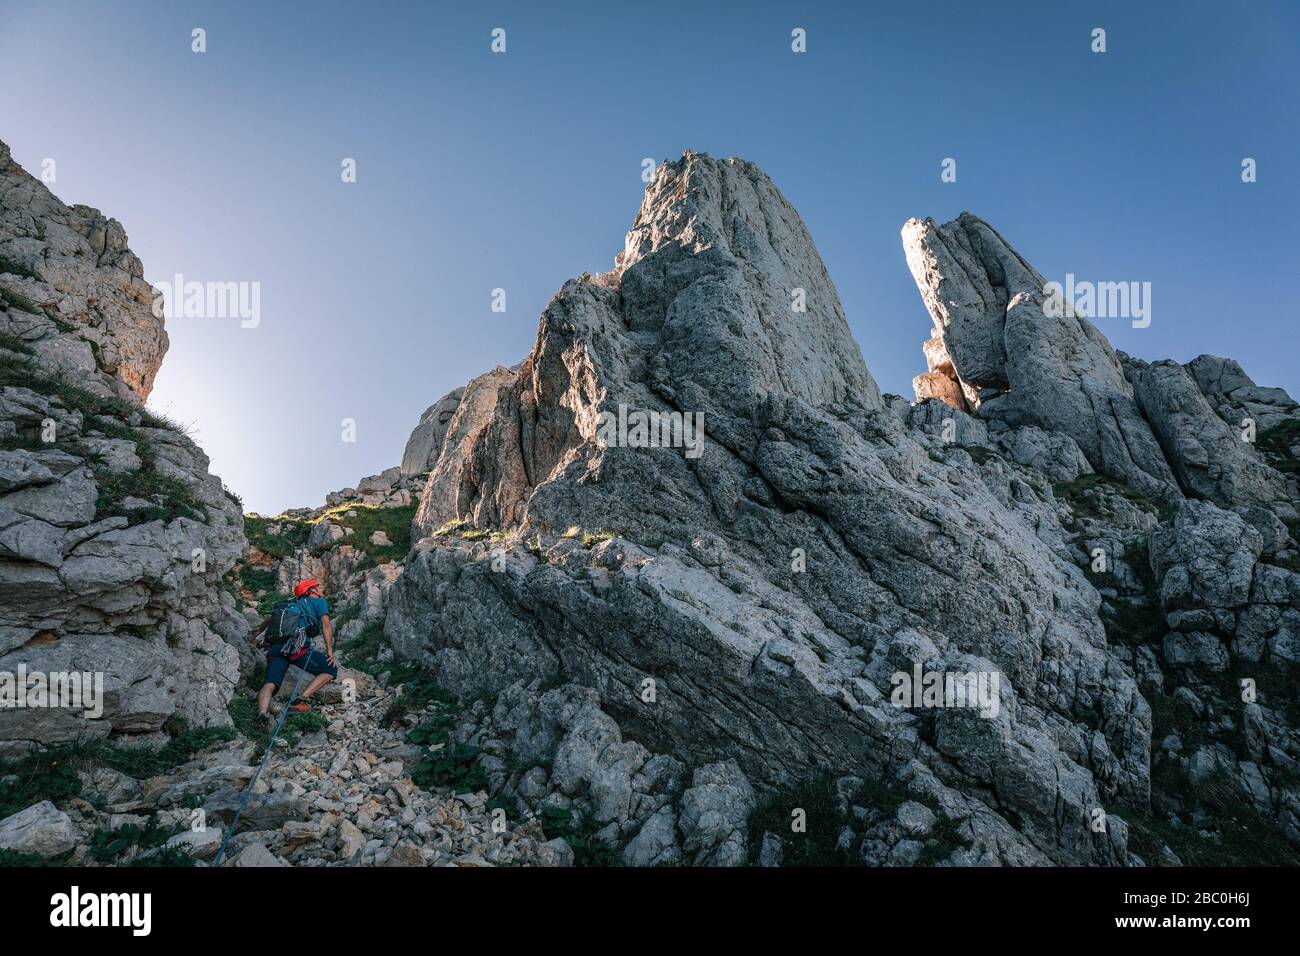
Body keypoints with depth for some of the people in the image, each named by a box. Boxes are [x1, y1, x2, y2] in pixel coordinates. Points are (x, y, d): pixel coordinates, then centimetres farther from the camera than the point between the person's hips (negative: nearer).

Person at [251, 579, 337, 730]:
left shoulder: (290, 604, 34)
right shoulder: (319, 602, 18)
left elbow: (270, 617, 43)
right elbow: (326, 625, 4)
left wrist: (259, 630, 63)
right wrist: (330, 652, -1)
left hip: (275, 648, 6)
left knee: (270, 684, -4)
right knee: (331, 670, 3)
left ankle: (262, 712, -33)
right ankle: (300, 700, -12)